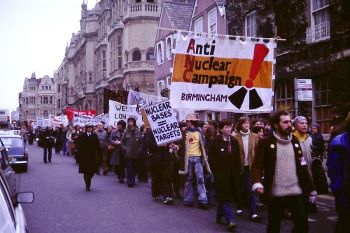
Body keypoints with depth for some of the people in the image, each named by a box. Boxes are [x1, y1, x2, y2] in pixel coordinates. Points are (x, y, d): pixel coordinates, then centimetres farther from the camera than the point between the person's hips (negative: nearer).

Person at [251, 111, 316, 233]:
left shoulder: (295, 141, 8)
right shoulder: (266, 142, -6)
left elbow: (302, 166, 13)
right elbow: (257, 165, -10)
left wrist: (310, 188, 13)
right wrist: (257, 183, -28)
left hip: (296, 192, 4)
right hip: (275, 194, -3)